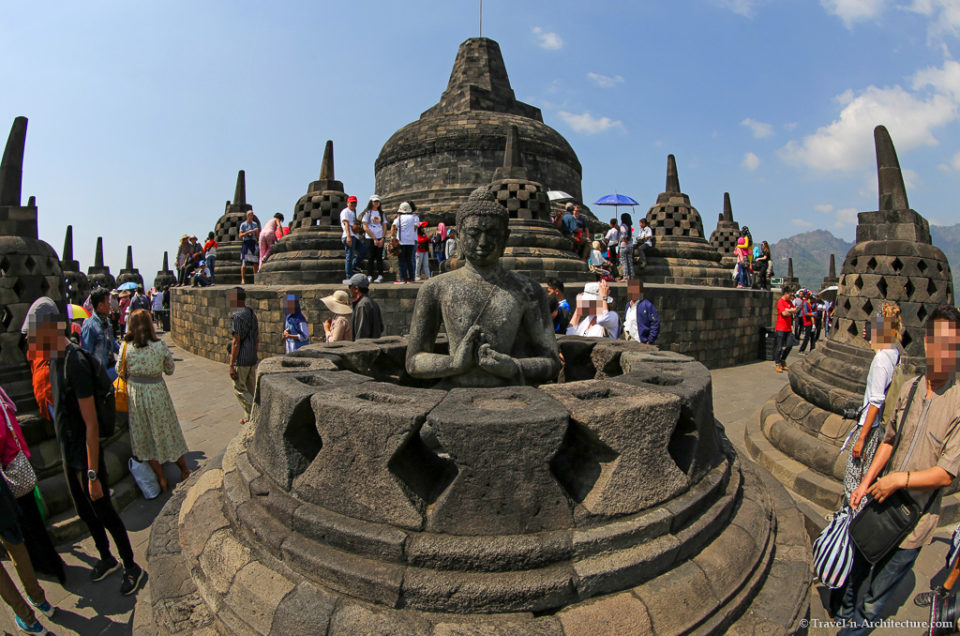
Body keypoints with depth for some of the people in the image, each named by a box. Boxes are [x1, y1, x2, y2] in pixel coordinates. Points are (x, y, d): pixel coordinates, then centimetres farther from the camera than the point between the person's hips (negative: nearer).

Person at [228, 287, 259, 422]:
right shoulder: (252, 314, 11)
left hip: (241, 360, -8)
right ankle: (249, 418, 21)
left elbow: (236, 342, -19)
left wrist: (231, 366, -17)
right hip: (252, 358, 8)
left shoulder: (236, 316, -16)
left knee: (239, 389, 2)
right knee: (250, 389, 14)